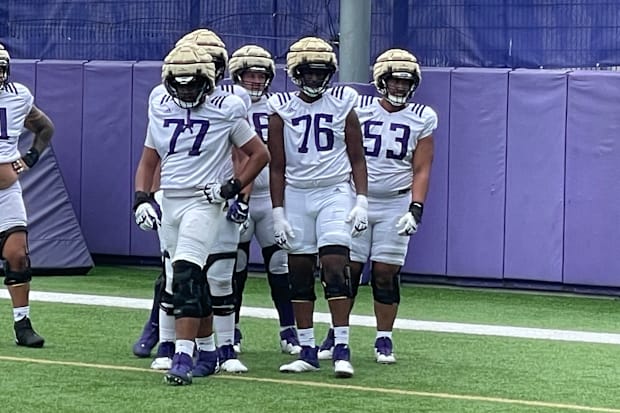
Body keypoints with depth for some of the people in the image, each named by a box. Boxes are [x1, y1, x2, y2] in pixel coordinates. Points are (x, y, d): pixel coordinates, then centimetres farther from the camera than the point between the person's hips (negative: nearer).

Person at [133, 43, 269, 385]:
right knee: (194, 282, 12)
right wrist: (141, 199, 2)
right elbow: (148, 161, 16)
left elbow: (260, 154, 1)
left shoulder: (225, 112, -5)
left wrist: (232, 187, -9)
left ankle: (183, 358, -22)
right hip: (168, 203, 5)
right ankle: (208, 352, 25)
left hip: (203, 202, -5)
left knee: (186, 277, -19)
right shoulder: (161, 109, 9)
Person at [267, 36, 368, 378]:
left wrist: (361, 201, -4)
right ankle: (307, 352, 10)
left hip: (335, 193, -2)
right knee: (299, 274, 3)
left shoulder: (342, 105, 2)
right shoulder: (281, 110, 3)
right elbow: (277, 168, 4)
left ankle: (342, 350, -12)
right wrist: (278, 213, -1)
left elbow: (357, 158, 6)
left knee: (335, 267, -13)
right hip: (296, 196, 2)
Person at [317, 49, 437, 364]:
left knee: (386, 273, -1)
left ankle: (384, 340, 10)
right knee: (347, 269, -1)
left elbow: (421, 170, 1)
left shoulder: (422, 119, 2)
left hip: (396, 205, 0)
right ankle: (336, 334, 11)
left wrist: (416, 209, -10)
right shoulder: (358, 110, 1)